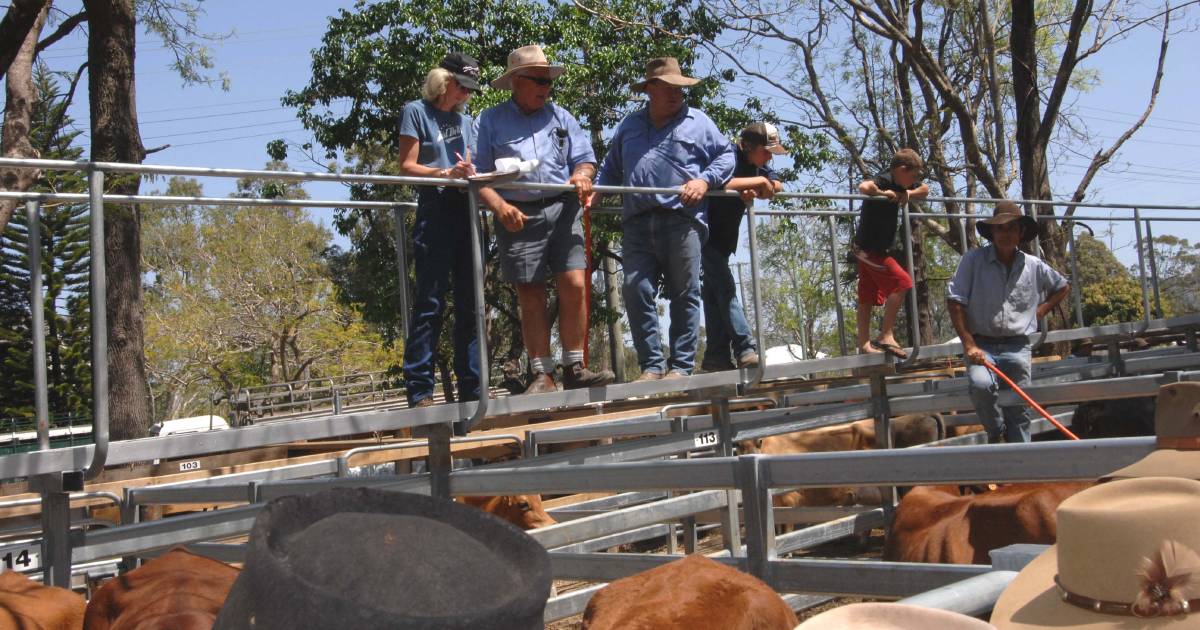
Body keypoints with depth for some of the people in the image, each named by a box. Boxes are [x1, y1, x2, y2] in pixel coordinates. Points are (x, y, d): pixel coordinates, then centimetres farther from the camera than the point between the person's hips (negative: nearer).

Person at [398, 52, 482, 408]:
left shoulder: (465, 120, 23)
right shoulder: (417, 112, 5)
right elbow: (407, 166, -3)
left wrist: (471, 174, -2)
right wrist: (445, 173, -18)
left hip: (465, 211, 6)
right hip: (435, 210, -6)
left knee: (469, 303, 4)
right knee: (430, 302, -10)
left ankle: (471, 389, 8)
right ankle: (419, 390, -8)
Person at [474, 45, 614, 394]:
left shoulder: (561, 117, 19)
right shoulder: (491, 121, 9)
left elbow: (585, 157, 16)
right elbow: (477, 173, 1)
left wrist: (581, 173, -8)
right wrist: (499, 205, -14)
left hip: (562, 210, 2)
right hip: (519, 216, -2)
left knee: (574, 286, -10)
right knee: (530, 298, 0)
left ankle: (574, 369, -2)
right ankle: (542, 375, 5)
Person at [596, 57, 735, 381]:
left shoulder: (697, 121, 14)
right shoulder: (629, 125, 23)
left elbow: (726, 155, 12)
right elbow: (611, 168, 27)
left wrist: (705, 180, -5)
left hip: (682, 220, -2)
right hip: (637, 223, 3)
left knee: (685, 295, -1)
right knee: (635, 291, -7)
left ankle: (681, 366, 4)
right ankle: (651, 365, -1)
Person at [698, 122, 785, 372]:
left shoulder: (756, 164, 7)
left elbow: (777, 186, -1)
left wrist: (755, 191, -22)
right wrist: (758, 182, -28)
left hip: (724, 238, 9)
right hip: (707, 236, -9)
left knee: (715, 294, 8)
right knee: (725, 288, -15)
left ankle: (716, 357, 8)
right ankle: (746, 350, -19)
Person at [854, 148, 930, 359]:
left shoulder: (898, 185, 9)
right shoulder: (883, 180, -18)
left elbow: (925, 189, 24)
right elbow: (864, 187, -41)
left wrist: (908, 194, 3)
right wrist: (883, 193, -24)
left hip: (868, 249, 9)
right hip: (869, 248, -9)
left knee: (868, 298, 9)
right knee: (901, 282, -15)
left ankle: (864, 344, 13)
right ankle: (886, 336, -12)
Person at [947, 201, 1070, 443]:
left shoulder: (1034, 266, 8)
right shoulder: (974, 259, -3)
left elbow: (1063, 287, 27)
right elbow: (955, 302, -7)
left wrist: (1039, 311, 11)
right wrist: (969, 345, -13)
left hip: (1017, 347, 3)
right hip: (981, 345, -3)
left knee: (1019, 410, 1)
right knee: (981, 383, -31)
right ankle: (996, 432, -4)